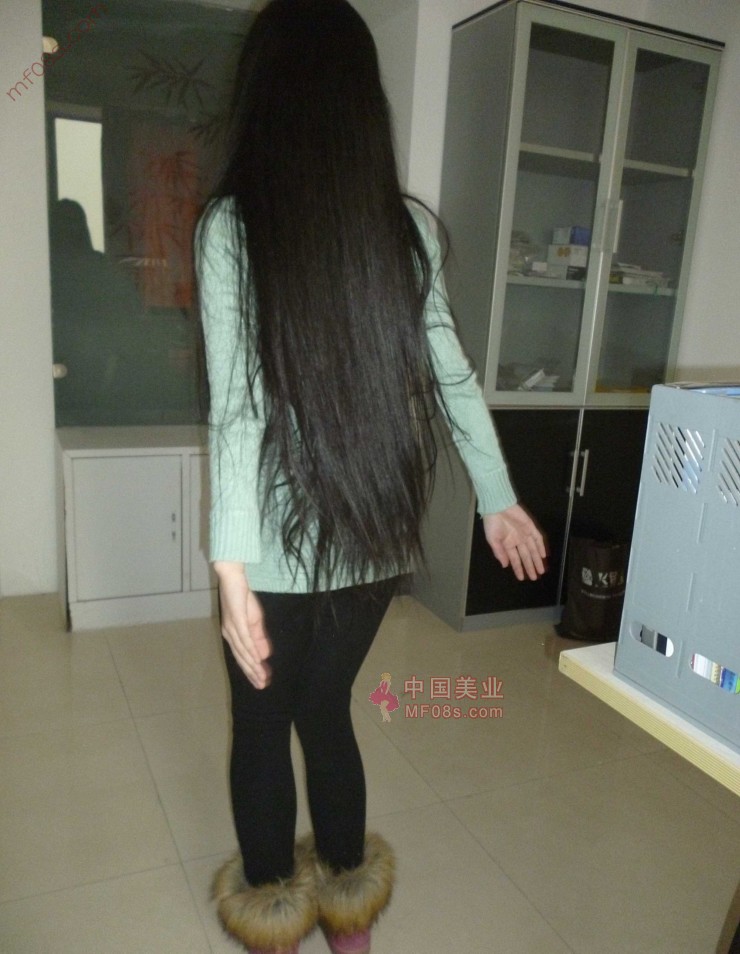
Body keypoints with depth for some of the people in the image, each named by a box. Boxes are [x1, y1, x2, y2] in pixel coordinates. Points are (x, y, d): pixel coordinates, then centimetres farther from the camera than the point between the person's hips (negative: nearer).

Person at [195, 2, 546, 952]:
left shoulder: (231, 224, -10)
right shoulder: (406, 226, 0)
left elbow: (237, 406, -18)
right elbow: (452, 375, 4)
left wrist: (231, 568, -17)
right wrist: (498, 498, 13)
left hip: (280, 546, -4)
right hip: (376, 536, 4)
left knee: (262, 729, 18)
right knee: (326, 712, 23)